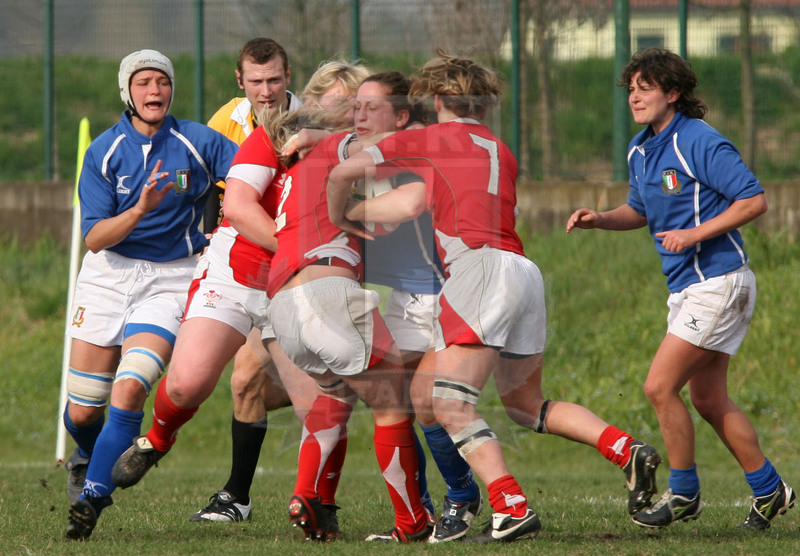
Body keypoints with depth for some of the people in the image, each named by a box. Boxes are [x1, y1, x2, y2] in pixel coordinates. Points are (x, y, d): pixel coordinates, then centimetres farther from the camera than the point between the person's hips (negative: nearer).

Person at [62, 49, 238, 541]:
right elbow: (94, 238, -9)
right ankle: (87, 458, 37)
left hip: (171, 280, -1)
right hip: (109, 276, 1)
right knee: (83, 412, 2)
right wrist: (140, 210, -25)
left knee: (130, 391, -22)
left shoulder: (199, 142, -2)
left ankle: (92, 495, -16)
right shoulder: (103, 152, -3)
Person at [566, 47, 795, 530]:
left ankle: (684, 493, 2)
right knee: (709, 400, 13)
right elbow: (641, 212, 25)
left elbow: (755, 200, -16)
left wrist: (696, 234, -21)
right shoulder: (641, 151, 11)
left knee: (660, 386, -11)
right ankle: (769, 490, 23)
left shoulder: (701, 143, -16)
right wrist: (600, 219, 5)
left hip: (717, 283, -9)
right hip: (687, 287, 9)